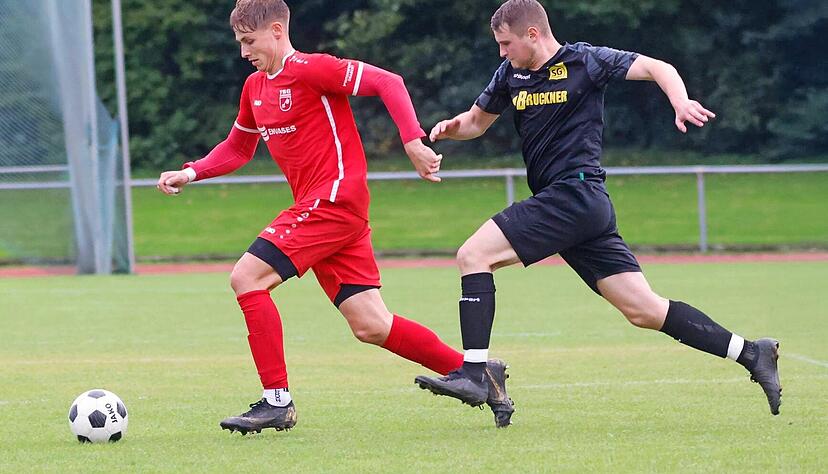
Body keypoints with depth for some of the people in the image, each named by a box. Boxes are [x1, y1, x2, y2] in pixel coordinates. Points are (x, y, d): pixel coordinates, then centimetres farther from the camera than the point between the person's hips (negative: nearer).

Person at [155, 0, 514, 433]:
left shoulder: (311, 69, -9)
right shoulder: (255, 88, 17)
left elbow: (387, 83, -14)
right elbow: (237, 148, 30)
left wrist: (413, 142, -22)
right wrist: (191, 173, 15)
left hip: (336, 198, -9)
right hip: (314, 208, 9)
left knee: (247, 277, -15)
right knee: (370, 326, 4)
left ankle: (277, 402, -11)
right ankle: (478, 373, 12)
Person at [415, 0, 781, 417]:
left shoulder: (584, 61, -3)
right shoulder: (510, 74, 16)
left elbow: (658, 68, -4)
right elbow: (479, 119, 28)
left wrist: (681, 102, -24)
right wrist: (453, 127, 5)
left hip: (575, 192, -8)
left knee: (473, 255, -15)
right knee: (645, 311, 4)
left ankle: (473, 373, -21)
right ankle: (751, 354, 6)